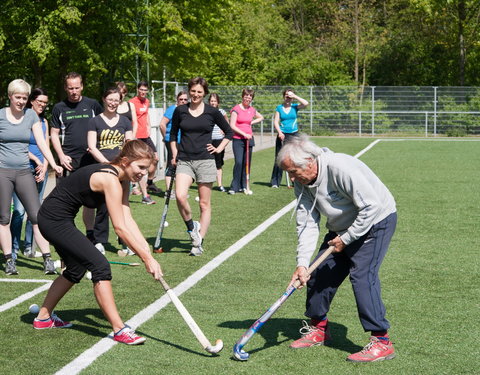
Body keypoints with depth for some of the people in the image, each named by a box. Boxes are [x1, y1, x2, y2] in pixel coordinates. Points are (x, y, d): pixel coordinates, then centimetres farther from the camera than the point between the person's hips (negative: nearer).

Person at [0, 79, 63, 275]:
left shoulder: (31, 115, 7)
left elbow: (41, 142, 3)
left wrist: (53, 164, -9)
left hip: (24, 171, 2)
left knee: (37, 216, -4)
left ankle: (47, 260, -4)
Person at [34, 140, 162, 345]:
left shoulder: (122, 179, 4)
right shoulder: (110, 180, -25)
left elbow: (128, 220, -2)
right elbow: (119, 228, -27)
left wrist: (147, 249, -13)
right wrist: (147, 259, -25)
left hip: (56, 219, 11)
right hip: (54, 219, -11)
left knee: (76, 270, 24)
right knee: (100, 266, -14)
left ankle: (43, 317, 39)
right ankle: (120, 330, -12)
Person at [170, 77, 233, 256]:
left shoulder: (212, 112, 2)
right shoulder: (180, 111, 6)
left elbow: (229, 132, 13)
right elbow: (173, 134, 17)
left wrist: (219, 148, 3)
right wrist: (174, 154, 8)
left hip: (205, 160, -1)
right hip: (184, 160, 1)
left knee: (204, 203, 1)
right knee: (180, 196, -21)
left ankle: (198, 243, 11)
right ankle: (191, 227, 4)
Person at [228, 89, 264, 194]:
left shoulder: (252, 110, 10)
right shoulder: (236, 109, -6)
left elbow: (261, 117, 29)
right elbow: (232, 126, -11)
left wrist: (251, 122, 11)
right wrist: (244, 134, -15)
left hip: (249, 139, 5)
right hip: (238, 139, -5)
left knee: (247, 163, 5)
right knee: (238, 162, -15)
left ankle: (243, 186, 14)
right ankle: (234, 187, -9)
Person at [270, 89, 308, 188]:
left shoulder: (295, 107, 6)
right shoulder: (279, 108, 6)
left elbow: (305, 103, -11)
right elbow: (275, 121, 2)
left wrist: (295, 96, -7)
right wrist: (279, 132, -12)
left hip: (294, 135, 1)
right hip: (283, 135, -1)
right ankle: (275, 182, 2)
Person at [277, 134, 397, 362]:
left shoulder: (340, 168, -32)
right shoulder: (302, 183, -7)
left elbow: (371, 206, -30)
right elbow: (307, 224, -7)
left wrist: (346, 239, -23)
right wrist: (302, 263, -18)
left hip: (375, 221, -8)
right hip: (342, 227, 8)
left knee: (362, 274, -20)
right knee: (319, 273, 6)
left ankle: (381, 341, -14)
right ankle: (318, 329, 26)